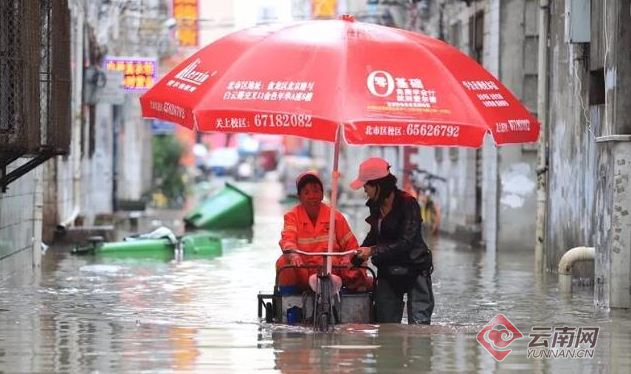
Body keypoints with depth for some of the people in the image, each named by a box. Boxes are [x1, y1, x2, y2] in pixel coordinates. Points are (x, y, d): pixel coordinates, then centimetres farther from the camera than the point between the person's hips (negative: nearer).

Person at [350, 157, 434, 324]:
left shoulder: (408, 203, -16)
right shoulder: (375, 205, 5)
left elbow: (406, 242, -22)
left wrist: (372, 251, -22)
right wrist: (357, 256, 10)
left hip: (415, 269, -7)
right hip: (387, 273, 7)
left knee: (419, 324, -11)